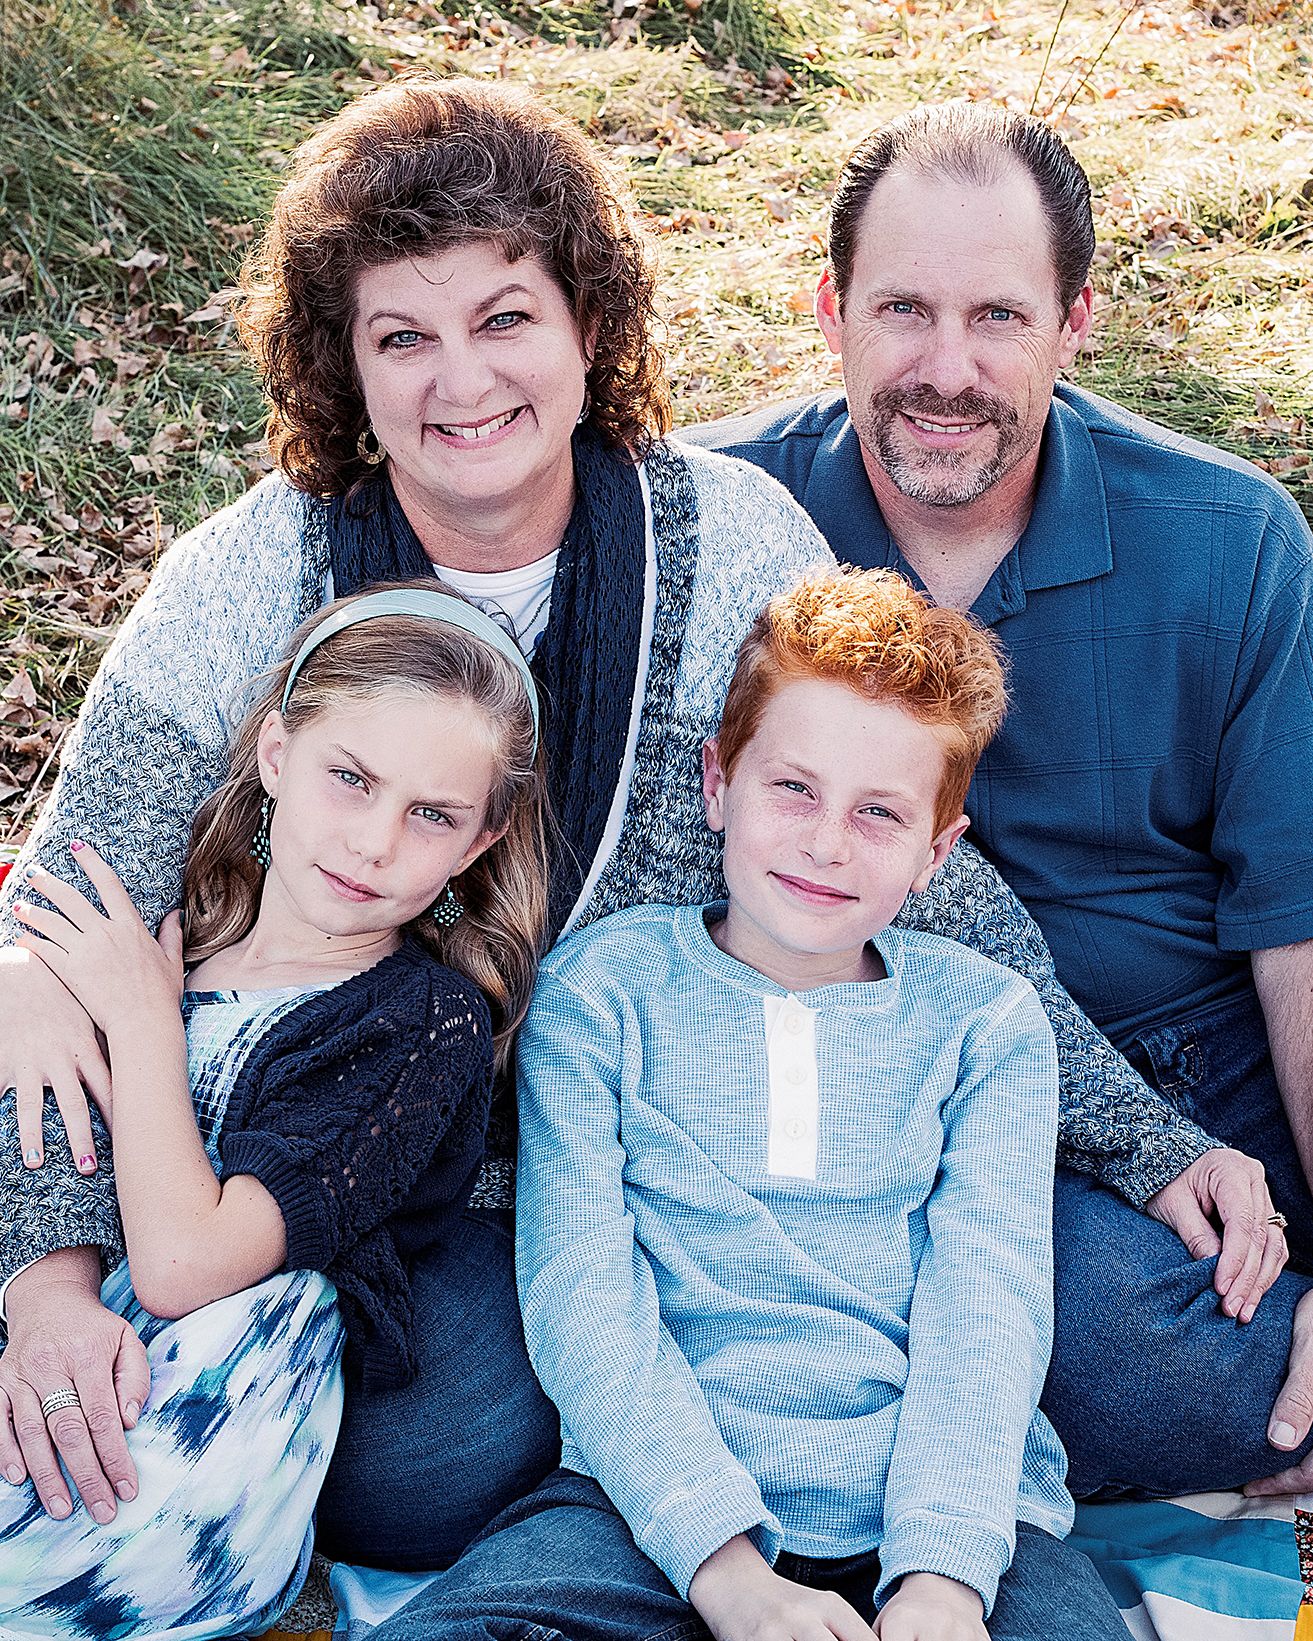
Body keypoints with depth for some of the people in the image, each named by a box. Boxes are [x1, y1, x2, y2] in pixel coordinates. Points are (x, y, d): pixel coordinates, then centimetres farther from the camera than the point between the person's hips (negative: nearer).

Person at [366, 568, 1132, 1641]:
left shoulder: (988, 1021, 11)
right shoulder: (601, 987, 7)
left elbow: (986, 1308, 0)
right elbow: (582, 1300, -3)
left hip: (947, 1513, 1)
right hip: (663, 1503, 0)